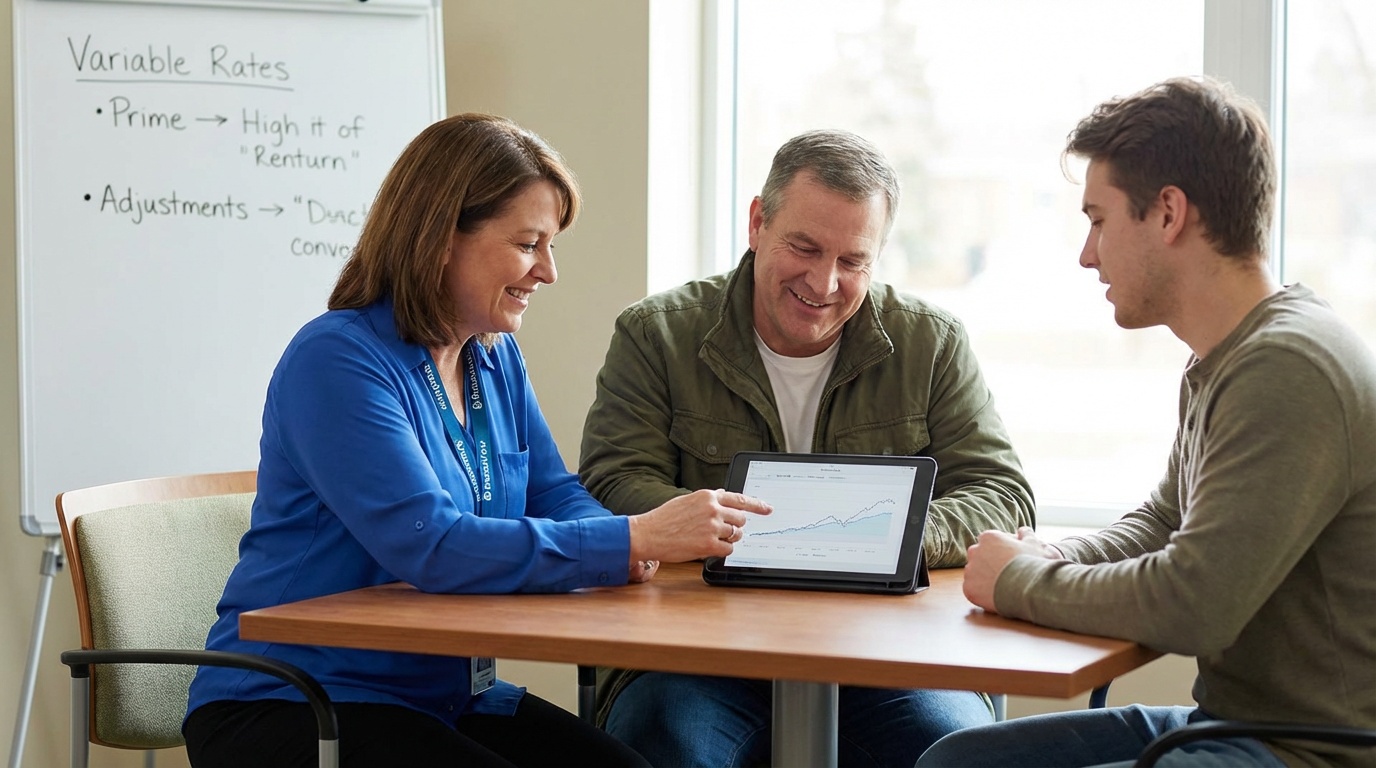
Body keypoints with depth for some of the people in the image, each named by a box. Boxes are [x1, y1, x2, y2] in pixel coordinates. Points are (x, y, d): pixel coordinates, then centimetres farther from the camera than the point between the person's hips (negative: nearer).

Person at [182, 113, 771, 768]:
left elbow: (554, 495, 11)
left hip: (449, 700, 7)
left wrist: (630, 548, -14)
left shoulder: (497, 358, 9)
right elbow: (430, 547, -27)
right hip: (291, 711, -7)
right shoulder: (336, 359, -18)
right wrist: (636, 539, -29)